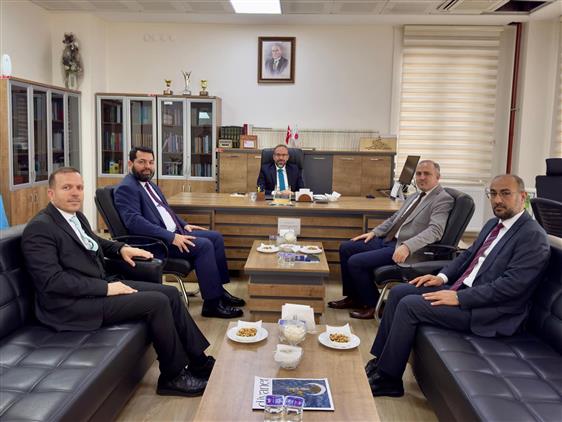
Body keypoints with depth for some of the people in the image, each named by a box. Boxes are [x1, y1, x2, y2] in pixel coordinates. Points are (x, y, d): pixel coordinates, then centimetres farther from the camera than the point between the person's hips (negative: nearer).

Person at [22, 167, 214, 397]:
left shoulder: (76, 216, 10)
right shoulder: (39, 228, -16)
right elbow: (52, 281, -23)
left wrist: (121, 248, 13)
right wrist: (106, 288, -21)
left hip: (100, 285, 9)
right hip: (72, 304, -9)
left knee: (170, 293, 0)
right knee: (157, 302, -18)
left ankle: (201, 362, 7)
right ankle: (173, 376, -2)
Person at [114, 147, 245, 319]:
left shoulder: (149, 184, 18)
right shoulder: (126, 188, -12)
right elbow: (135, 222, -25)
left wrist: (184, 225, 12)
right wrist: (171, 237, -28)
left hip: (174, 232, 10)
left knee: (216, 237, 2)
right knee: (204, 245, -23)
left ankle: (219, 289, 8)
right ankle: (212, 303, -16)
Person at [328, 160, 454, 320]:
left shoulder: (443, 199, -10)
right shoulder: (414, 197, 18)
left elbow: (435, 230, -23)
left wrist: (407, 246, -36)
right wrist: (374, 232, 12)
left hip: (407, 250, -9)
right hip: (388, 240, 9)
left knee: (356, 262, -19)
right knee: (345, 248, 6)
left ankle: (373, 305, 0)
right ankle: (353, 297, 17)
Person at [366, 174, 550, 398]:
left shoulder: (533, 236, -15)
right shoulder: (493, 224, 14)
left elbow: (511, 286, -23)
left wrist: (458, 298, -22)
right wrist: (442, 277, 4)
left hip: (488, 311, -9)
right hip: (461, 288, 9)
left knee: (409, 305, -19)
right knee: (399, 292, 0)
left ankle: (388, 379, -6)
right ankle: (380, 361, 7)